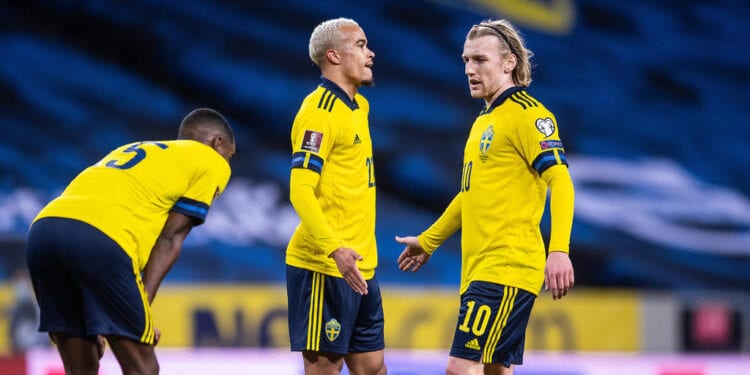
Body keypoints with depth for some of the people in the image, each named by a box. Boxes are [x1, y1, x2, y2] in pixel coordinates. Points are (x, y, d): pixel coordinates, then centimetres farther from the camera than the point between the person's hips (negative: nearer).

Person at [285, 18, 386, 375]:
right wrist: (335, 249, -32)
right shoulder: (320, 111, -13)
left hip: (360, 269, 9)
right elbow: (300, 190, -21)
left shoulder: (357, 106, 15)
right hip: (323, 268, -9)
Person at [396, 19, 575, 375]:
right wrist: (428, 241, 38)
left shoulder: (527, 114, -10)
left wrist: (558, 251, -32)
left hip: (506, 270, -9)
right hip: (478, 271, 9)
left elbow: (560, 181, -20)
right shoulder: (484, 119, 19)